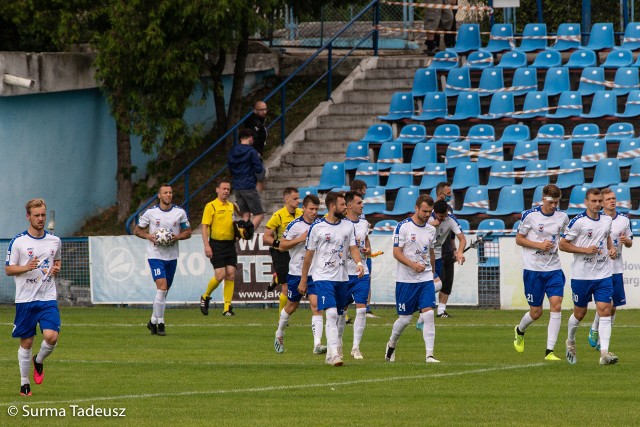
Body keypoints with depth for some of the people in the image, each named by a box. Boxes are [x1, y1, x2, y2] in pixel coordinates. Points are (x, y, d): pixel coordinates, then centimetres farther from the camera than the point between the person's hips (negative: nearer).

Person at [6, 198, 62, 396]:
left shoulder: (54, 241, 7)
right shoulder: (18, 242, -4)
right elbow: (8, 269, -1)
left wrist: (56, 269, 1)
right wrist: (26, 267, -19)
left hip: (48, 298, 2)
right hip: (25, 299, -2)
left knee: (51, 336, -16)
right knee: (26, 342, 4)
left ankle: (39, 361, 16)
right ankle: (24, 383, 18)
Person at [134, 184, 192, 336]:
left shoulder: (180, 212, 3)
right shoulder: (151, 212, -4)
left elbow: (188, 232, 10)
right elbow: (137, 230, 5)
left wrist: (178, 237, -11)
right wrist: (149, 236, -14)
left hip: (172, 256, 4)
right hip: (155, 254, -4)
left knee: (164, 291, 10)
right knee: (162, 287, -17)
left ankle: (153, 321, 25)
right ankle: (160, 323, -10)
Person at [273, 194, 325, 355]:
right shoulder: (295, 225, -8)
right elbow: (282, 246, -8)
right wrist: (300, 239, -19)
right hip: (296, 272, -2)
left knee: (316, 305, -13)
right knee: (291, 306, 13)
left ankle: (317, 344, -19)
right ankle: (279, 335, 38)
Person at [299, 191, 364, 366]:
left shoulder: (348, 226, 7)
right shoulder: (317, 227, -5)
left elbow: (353, 248, 6)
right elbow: (309, 254, 1)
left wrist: (359, 263, -17)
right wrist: (303, 280, 5)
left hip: (342, 278, 5)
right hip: (323, 277, -5)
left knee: (337, 316, 11)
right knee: (331, 314, -17)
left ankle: (333, 351, 25)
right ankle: (333, 354, -22)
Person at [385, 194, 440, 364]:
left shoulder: (431, 230, 9)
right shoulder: (403, 226, -8)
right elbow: (396, 253, -11)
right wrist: (413, 265, -24)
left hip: (426, 279, 4)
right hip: (405, 280, -4)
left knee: (428, 314, -11)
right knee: (405, 318, 3)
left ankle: (429, 355, -13)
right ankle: (392, 344, 32)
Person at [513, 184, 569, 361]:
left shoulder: (562, 217, 4)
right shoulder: (530, 215, -7)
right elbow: (518, 239, -1)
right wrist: (539, 245, -14)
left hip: (554, 268, 3)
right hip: (533, 268, -3)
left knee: (556, 306, -13)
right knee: (536, 312, 3)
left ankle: (550, 351, -10)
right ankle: (520, 330, 39)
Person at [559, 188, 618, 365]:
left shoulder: (606, 220, 7)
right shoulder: (578, 222, -10)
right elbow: (563, 244, -8)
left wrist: (611, 248, 6)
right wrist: (585, 250, -17)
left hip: (603, 274, 4)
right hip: (581, 275, -4)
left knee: (605, 311, -9)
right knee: (579, 313, 9)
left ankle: (604, 353, -14)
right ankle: (570, 342, 38)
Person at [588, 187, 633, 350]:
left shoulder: (624, 220, 6)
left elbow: (630, 243, 14)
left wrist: (626, 241, -8)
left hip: (616, 268, 4)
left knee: (613, 307, 6)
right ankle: (594, 330, 8)